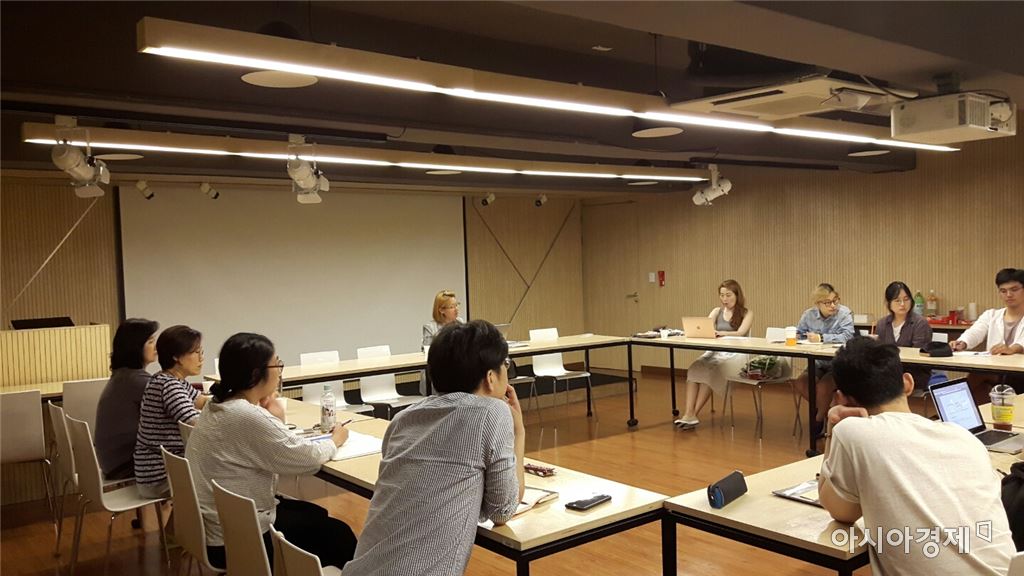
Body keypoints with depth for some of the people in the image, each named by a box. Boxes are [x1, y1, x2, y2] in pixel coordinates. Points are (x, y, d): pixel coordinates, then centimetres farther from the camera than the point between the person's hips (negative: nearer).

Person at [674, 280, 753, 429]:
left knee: (710, 373, -32)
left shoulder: (746, 314, 5)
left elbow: (740, 333, -13)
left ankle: (693, 414, -25)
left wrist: (719, 332, -32)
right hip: (715, 352, 4)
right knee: (694, 370, -28)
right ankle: (688, 414, -37)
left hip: (736, 355, -4)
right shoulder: (717, 312, 17)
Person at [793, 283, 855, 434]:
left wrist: (821, 338, -25)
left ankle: (819, 419, 1)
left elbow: (847, 336, -24)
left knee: (823, 386, -27)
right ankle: (822, 409, 10)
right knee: (801, 383, -19)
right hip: (817, 364, 5)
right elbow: (798, 334, 11)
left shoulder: (844, 313, -10)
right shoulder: (809, 314, 2)